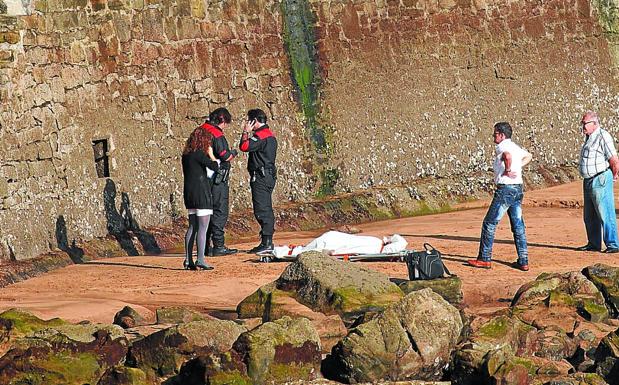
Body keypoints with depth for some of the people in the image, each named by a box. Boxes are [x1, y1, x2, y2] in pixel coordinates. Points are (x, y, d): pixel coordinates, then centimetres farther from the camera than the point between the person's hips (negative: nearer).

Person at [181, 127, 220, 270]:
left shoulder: (186, 155, 11)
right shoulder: (199, 154, -14)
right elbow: (215, 166, -17)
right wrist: (211, 154, -2)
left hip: (188, 193, 8)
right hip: (201, 193, -8)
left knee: (192, 227, 13)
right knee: (203, 227, -5)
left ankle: (188, 260, 12)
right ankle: (200, 259, -8)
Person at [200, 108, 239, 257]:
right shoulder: (217, 135, -15)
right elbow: (225, 156, -19)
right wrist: (233, 153, 3)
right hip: (218, 180, -9)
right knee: (220, 211, -5)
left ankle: (205, 246, 16)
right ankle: (219, 246, -6)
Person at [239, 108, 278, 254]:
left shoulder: (261, 135, -14)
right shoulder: (270, 135, 18)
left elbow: (244, 146, -22)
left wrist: (246, 132, -8)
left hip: (261, 176, -11)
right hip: (269, 176, 11)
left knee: (261, 210, -11)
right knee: (266, 209, 13)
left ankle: (266, 242, -14)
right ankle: (268, 242, 16)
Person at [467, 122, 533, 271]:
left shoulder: (503, 146, -11)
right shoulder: (516, 147, 16)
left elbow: (507, 155, -36)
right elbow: (528, 156, 36)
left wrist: (508, 170, -20)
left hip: (505, 189, -8)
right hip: (518, 189, 8)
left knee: (489, 223, 1)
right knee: (518, 226, 10)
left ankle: (484, 259, 3)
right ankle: (523, 261, 8)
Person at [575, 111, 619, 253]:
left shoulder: (603, 136, -14)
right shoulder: (589, 137, 15)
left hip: (600, 181, -10)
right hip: (588, 181, 10)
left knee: (605, 214, -10)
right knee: (590, 216, 14)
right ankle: (594, 244, 22)